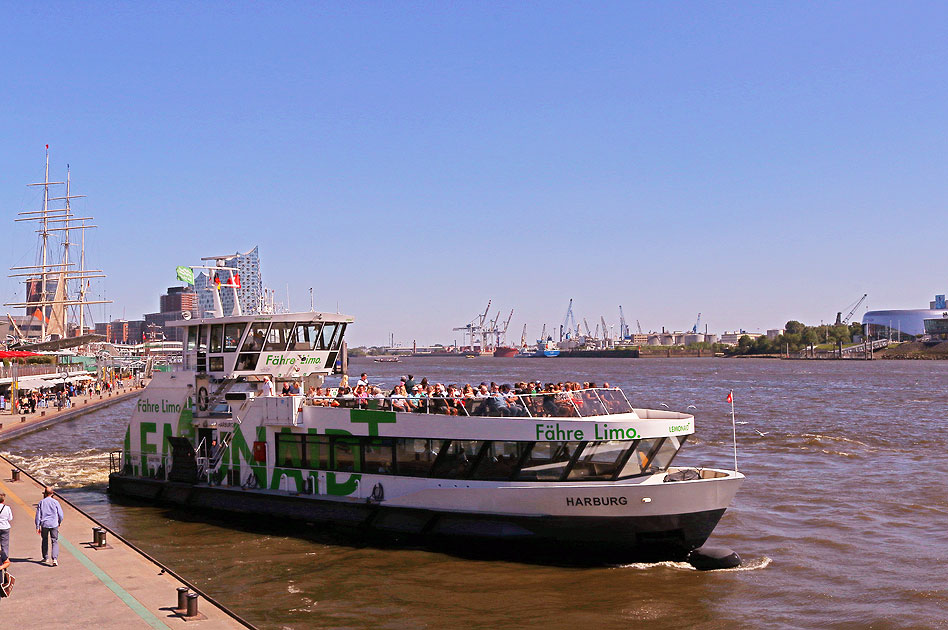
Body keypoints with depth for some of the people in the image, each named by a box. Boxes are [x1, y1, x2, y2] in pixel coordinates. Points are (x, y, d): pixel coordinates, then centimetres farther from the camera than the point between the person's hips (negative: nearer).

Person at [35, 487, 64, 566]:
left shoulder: (41, 502, 0)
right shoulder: (55, 502, -3)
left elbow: (38, 516, 0)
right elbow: (61, 514, 1)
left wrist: (37, 527, 5)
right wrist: (59, 523, 19)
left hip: (44, 524, 1)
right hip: (54, 524, -1)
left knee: (45, 541, 20)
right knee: (55, 541, 0)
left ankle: (46, 558, 28)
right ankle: (55, 559, -15)